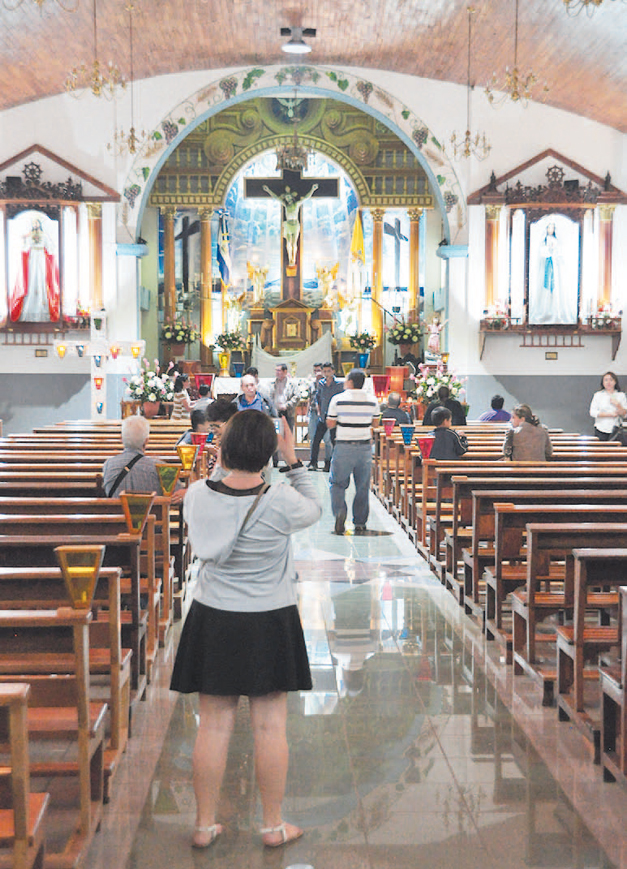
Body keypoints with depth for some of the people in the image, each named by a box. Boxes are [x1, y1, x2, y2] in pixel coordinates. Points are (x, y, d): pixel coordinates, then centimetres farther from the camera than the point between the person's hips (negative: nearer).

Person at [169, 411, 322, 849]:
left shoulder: (197, 495, -10)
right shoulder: (281, 503, -18)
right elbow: (314, 508, 4)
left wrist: (225, 460, 10)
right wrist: (293, 459, 4)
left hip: (213, 620, 3)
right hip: (269, 624, -2)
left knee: (214, 724, 11)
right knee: (270, 726, 9)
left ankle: (205, 824, 23)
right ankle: (274, 825, 23)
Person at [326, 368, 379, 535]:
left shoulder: (338, 399, -6)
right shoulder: (372, 401, 2)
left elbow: (330, 424, -2)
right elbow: (373, 425, 9)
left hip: (344, 448, -2)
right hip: (365, 447, 3)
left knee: (337, 482, 8)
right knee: (362, 486, 9)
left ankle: (339, 510, -16)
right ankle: (360, 523, 12)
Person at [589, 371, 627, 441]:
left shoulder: (621, 395, 9)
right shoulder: (598, 395, 5)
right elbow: (593, 412, -4)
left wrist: (618, 405, -13)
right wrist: (610, 414, -9)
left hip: (615, 431, 1)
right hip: (601, 430, -1)